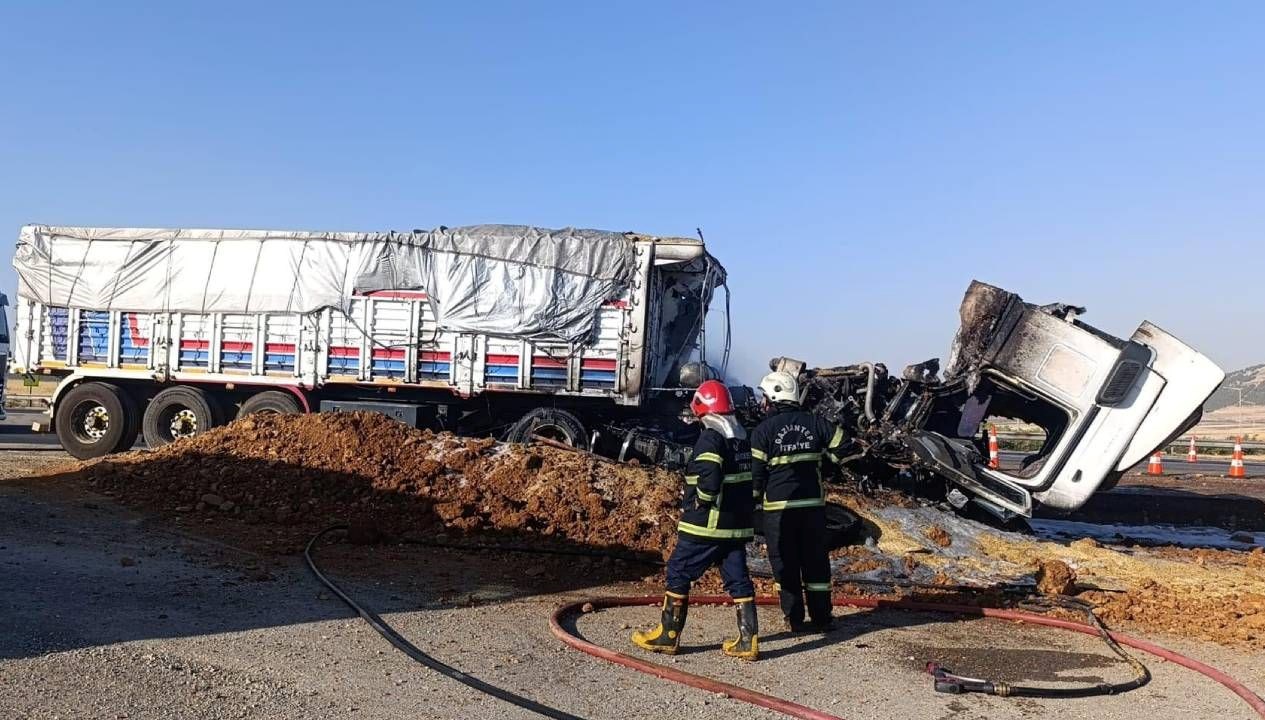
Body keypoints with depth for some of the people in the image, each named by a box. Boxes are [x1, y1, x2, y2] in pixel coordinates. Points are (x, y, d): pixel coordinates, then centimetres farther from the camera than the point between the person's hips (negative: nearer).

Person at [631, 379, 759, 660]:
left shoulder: (711, 438, -15)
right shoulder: (741, 438, 11)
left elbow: (709, 478, -28)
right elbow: (750, 479, 14)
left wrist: (700, 500, -11)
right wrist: (745, 510, 16)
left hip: (705, 525, -8)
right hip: (737, 525, 8)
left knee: (678, 574, 5)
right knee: (738, 580, 10)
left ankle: (667, 636, 12)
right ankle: (748, 641, 9)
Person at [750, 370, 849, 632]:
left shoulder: (763, 430, -8)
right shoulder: (815, 422, 2)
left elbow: (756, 472, -7)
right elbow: (843, 448, 2)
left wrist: (754, 498, 8)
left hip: (778, 506, -3)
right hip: (813, 503, 3)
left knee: (785, 562, 8)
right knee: (816, 560, 13)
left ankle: (795, 618, 13)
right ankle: (821, 617, 19)